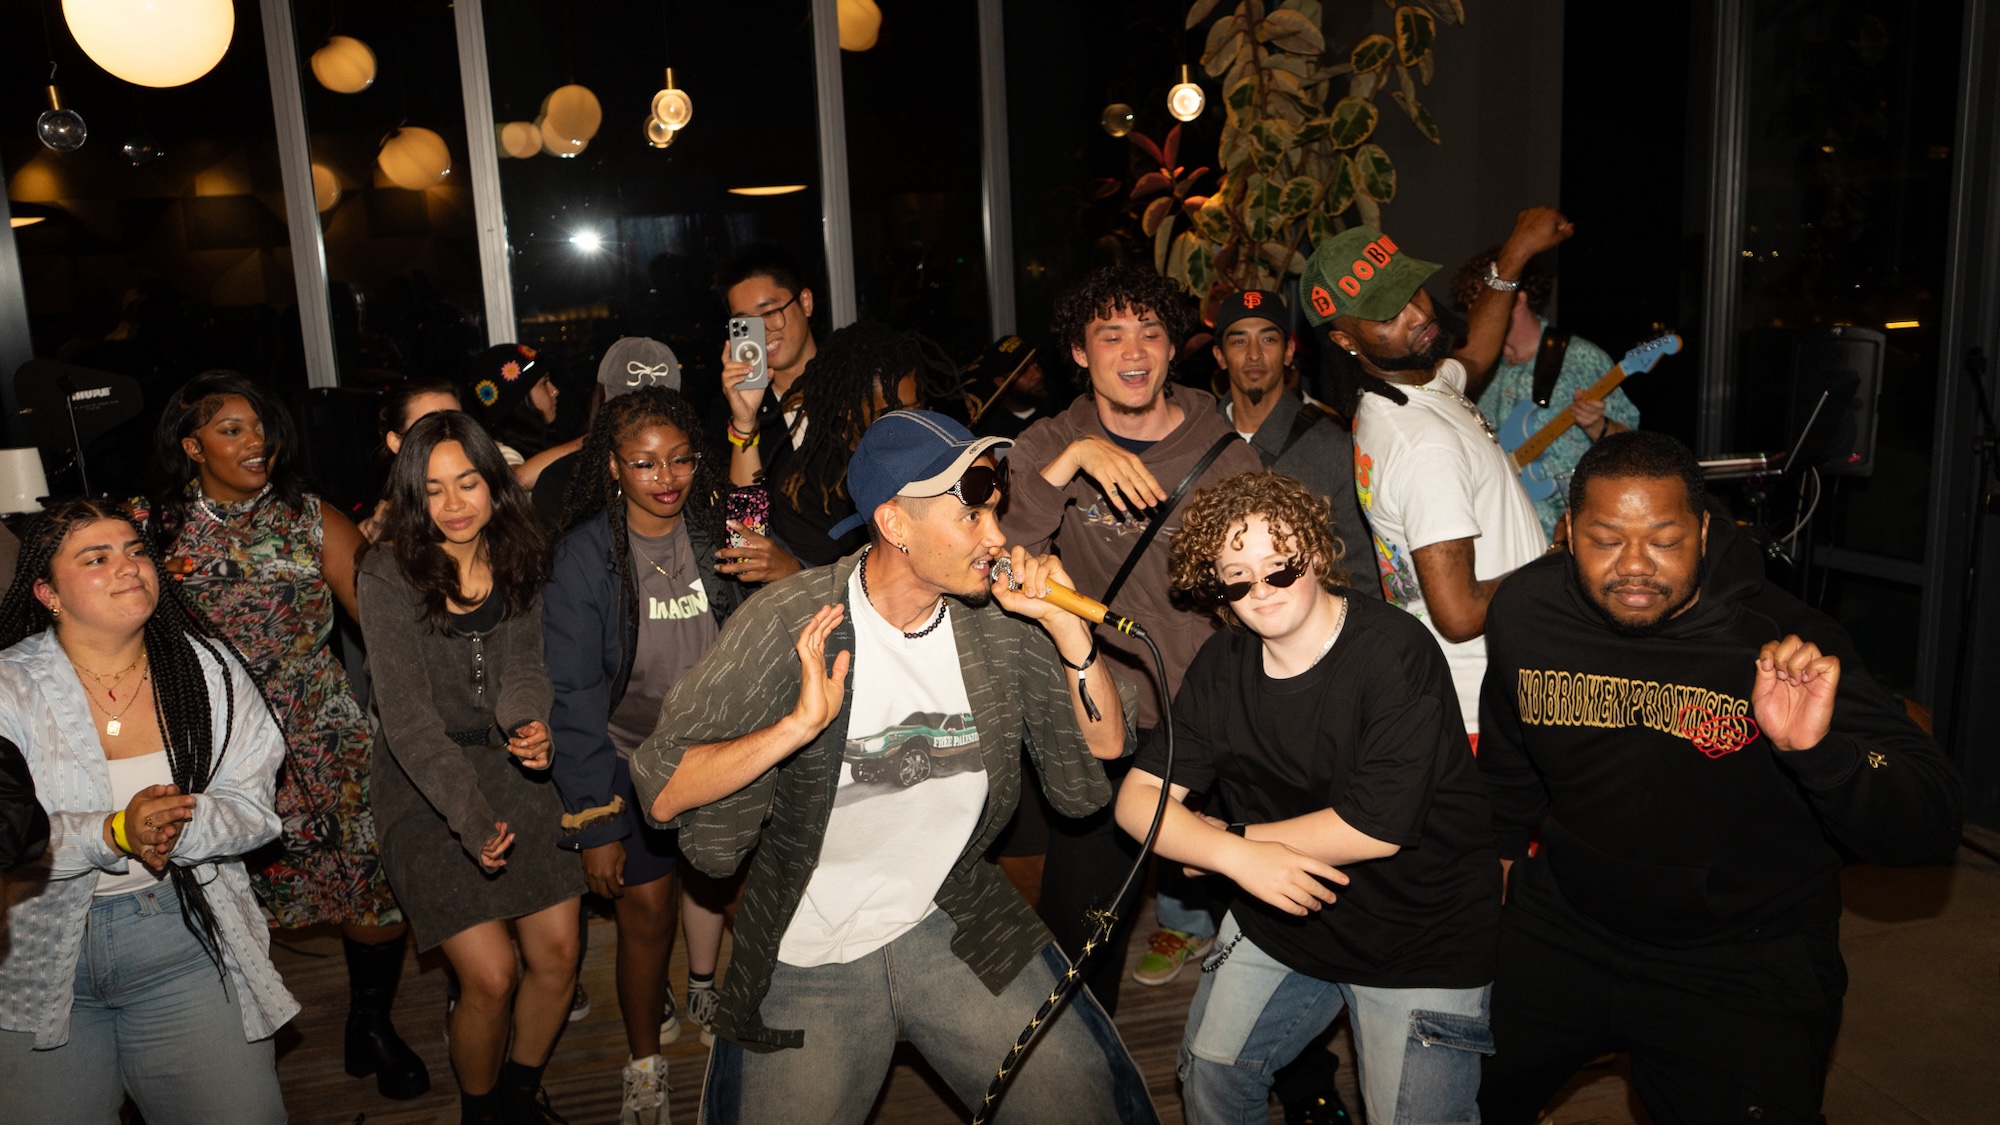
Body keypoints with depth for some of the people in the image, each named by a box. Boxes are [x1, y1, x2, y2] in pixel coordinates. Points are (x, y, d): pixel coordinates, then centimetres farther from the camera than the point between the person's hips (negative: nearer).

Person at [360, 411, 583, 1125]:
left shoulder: (519, 561, 0)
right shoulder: (388, 576, -14)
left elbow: (523, 665, -8)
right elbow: (407, 713, -19)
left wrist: (531, 725, -32)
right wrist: (470, 816, -29)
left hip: (514, 772, 4)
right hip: (427, 786, -4)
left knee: (558, 954, 3)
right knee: (491, 976, -7)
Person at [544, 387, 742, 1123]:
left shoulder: (715, 533, -8)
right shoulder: (587, 553, -16)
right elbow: (575, 693, -15)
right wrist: (596, 819, -16)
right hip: (630, 755, -3)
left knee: (709, 870, 17)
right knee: (646, 906, -2)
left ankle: (703, 991, 46)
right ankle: (644, 1066, 22)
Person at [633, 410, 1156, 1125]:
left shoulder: (1000, 618, -8)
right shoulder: (786, 626, -19)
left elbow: (1107, 746, -3)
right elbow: (664, 794, -19)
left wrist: (1066, 626, -18)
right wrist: (799, 725, -32)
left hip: (955, 924, 3)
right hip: (807, 959, -2)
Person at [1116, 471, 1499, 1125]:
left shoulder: (1395, 653, -21)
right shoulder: (1223, 664, -3)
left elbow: (1376, 828, -25)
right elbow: (1138, 799, -7)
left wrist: (1228, 839, -14)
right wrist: (1237, 857, -26)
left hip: (1421, 940, -5)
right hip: (1278, 918, 5)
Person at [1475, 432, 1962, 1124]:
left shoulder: (1784, 644, -23)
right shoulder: (1527, 611, -10)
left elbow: (1931, 830, -27)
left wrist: (1818, 748, -45)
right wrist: (1503, 846, 21)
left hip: (1741, 974, -3)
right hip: (1560, 925, 4)